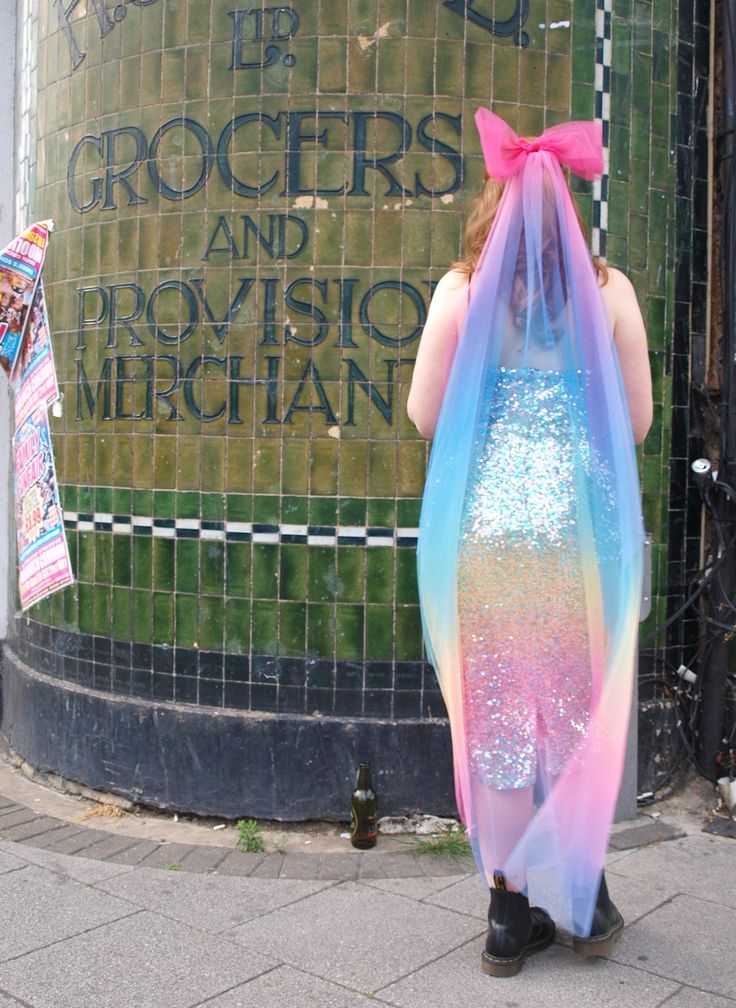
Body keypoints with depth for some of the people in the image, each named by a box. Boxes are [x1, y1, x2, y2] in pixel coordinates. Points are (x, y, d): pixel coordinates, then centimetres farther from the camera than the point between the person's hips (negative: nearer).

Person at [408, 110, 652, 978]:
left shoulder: (462, 289, 0)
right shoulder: (608, 289, 2)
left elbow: (424, 416, 1)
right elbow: (638, 421, 4)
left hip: (484, 526, 0)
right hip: (584, 525, 1)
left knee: (495, 712, 8)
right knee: (583, 710, 13)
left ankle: (512, 909, 17)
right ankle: (586, 897, 25)